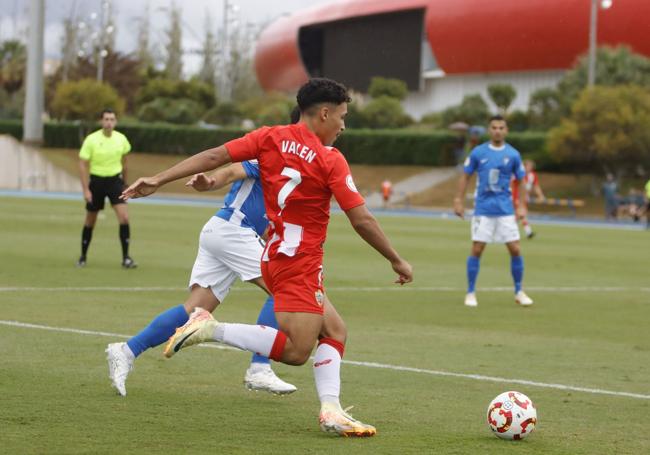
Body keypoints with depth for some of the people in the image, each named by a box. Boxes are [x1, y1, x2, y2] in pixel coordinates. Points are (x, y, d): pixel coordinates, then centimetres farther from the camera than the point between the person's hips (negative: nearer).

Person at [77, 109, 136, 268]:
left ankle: (126, 258, -8)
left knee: (124, 217, -14)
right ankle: (83, 257, 25)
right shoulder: (91, 140, -12)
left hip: (115, 180, 2)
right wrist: (85, 189, -14)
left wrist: (124, 182, 19)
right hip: (96, 180, -2)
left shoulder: (121, 139, -3)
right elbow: (83, 165, -9)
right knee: (90, 221, 8)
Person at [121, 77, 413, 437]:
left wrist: (157, 180, -3)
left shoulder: (270, 138, 4)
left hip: (275, 254, 8)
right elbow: (362, 221, -10)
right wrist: (396, 261, 1)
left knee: (335, 332, 14)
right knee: (296, 351, -11)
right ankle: (212, 329, -15)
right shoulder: (330, 160, -10)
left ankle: (331, 411, 2)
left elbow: (214, 156, -3)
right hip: (299, 261, -8)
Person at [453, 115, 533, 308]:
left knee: (515, 250, -2)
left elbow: (520, 181, 10)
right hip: (483, 210, -1)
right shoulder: (478, 152, 0)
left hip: (505, 210, 1)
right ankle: (470, 293, 6)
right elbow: (465, 176, 6)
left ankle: (519, 292, 13)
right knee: (476, 250, -5)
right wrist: (458, 201, 0)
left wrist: (521, 206, 3)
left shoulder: (513, 154, 2)